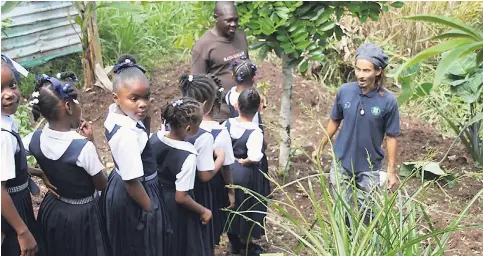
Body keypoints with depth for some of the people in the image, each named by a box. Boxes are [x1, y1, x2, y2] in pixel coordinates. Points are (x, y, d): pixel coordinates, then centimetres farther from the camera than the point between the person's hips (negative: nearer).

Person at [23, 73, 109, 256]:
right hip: (81, 215, -5)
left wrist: (42, 173, 3)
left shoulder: (35, 139, -14)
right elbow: (102, 184, -15)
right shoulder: (83, 147, -30)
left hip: (51, 210, 5)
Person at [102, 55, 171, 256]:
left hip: (120, 187, 9)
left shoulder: (115, 112, -7)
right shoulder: (127, 134, -35)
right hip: (133, 195, -9)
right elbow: (132, 181, -29)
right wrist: (150, 209, -15)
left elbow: (143, 135, 11)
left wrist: (145, 117, -8)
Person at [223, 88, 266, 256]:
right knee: (247, 208, 15)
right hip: (246, 174, -5)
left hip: (228, 171, 5)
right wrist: (243, 161, -14)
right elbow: (254, 158, -34)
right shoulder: (255, 132, -24)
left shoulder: (227, 124, -9)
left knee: (231, 205, 22)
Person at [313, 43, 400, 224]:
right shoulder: (344, 91, -11)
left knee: (365, 212, 10)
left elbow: (391, 137, -8)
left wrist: (392, 171, -5)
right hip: (342, 163, 2)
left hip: (369, 167, -2)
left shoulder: (388, 101, -17)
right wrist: (321, 147, 11)